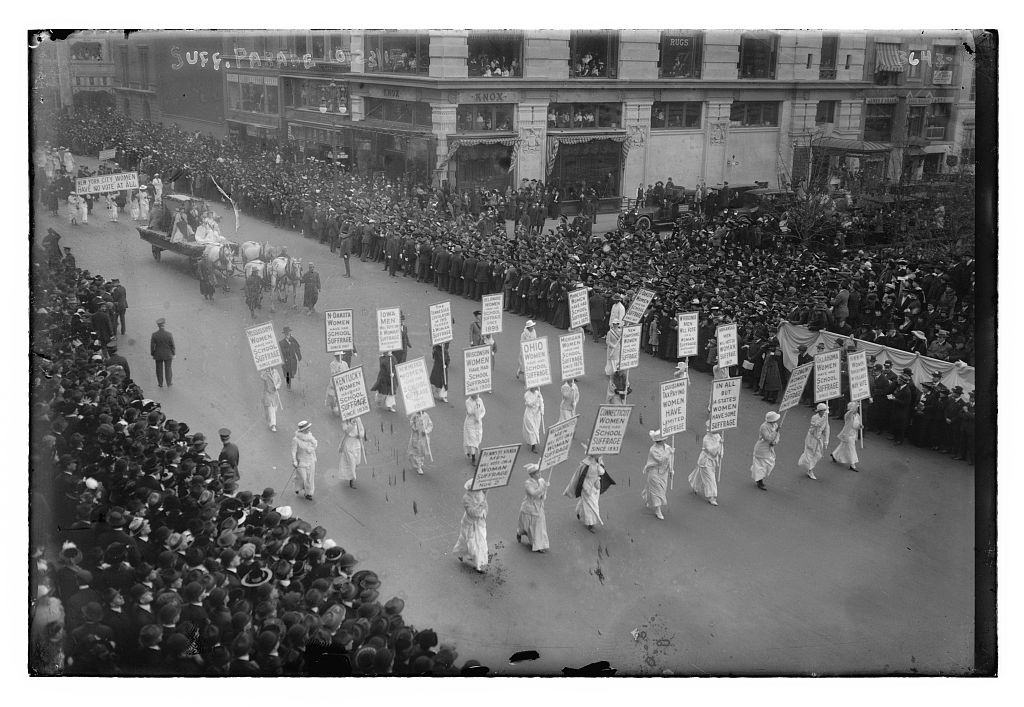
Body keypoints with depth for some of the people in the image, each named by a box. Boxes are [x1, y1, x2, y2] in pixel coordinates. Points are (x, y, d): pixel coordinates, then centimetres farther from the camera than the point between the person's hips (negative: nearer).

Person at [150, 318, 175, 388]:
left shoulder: (154, 335, -16)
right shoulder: (169, 334, -18)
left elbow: (152, 346, -9)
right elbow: (172, 345, -10)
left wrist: (152, 355, 5)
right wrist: (173, 354, 3)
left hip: (158, 355, 0)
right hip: (168, 355, 0)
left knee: (159, 369, 15)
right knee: (168, 369, 15)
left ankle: (160, 384, 24)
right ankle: (169, 384, 24)